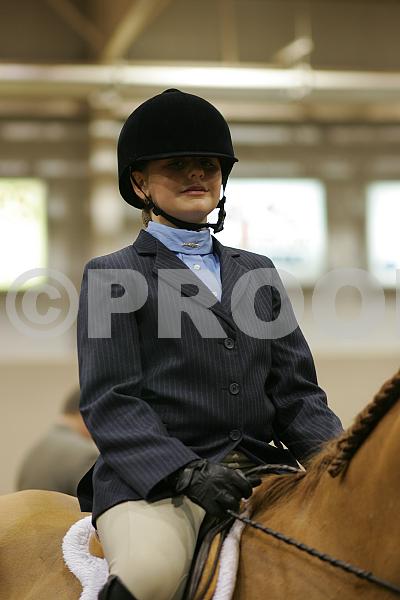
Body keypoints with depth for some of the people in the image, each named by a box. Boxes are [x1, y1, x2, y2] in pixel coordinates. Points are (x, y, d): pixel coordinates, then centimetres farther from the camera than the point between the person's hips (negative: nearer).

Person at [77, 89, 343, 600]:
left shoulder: (258, 271, 23)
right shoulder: (110, 275, 8)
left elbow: (295, 390, 17)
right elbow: (109, 403, -3)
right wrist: (187, 474, -19)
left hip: (260, 470, 5)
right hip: (152, 480, -5)